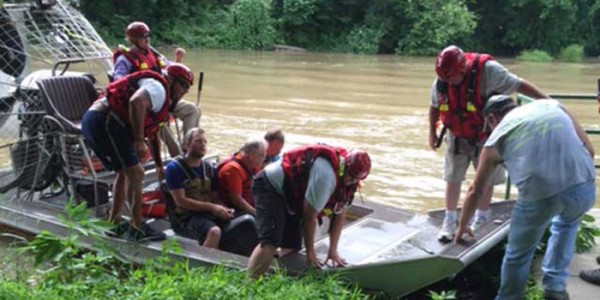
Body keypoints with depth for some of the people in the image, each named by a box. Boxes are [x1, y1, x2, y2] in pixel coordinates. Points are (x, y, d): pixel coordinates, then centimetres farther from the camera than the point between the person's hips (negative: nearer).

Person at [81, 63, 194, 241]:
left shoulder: (162, 99, 27)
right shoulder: (158, 88, -6)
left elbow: (153, 133, 37)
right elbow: (136, 102, -29)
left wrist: (159, 165, 42)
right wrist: (139, 141, -25)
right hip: (105, 122, -11)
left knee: (124, 172, 21)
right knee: (135, 173, -6)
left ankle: (114, 223, 28)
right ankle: (137, 226, 2)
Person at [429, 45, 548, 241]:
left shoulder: (487, 71, -27)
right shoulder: (441, 81, -15)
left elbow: (519, 85, -20)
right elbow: (434, 107, 4)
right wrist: (432, 133, 6)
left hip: (486, 137, -2)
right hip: (457, 138, 2)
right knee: (453, 179, 2)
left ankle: (482, 219, 28)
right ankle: (449, 221, 15)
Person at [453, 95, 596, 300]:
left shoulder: (496, 139, 17)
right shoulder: (552, 105, 22)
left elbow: (476, 191, 27)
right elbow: (589, 150, 17)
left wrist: (462, 226, 41)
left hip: (539, 195, -3)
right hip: (585, 188, 3)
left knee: (518, 255, 20)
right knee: (567, 223, 36)